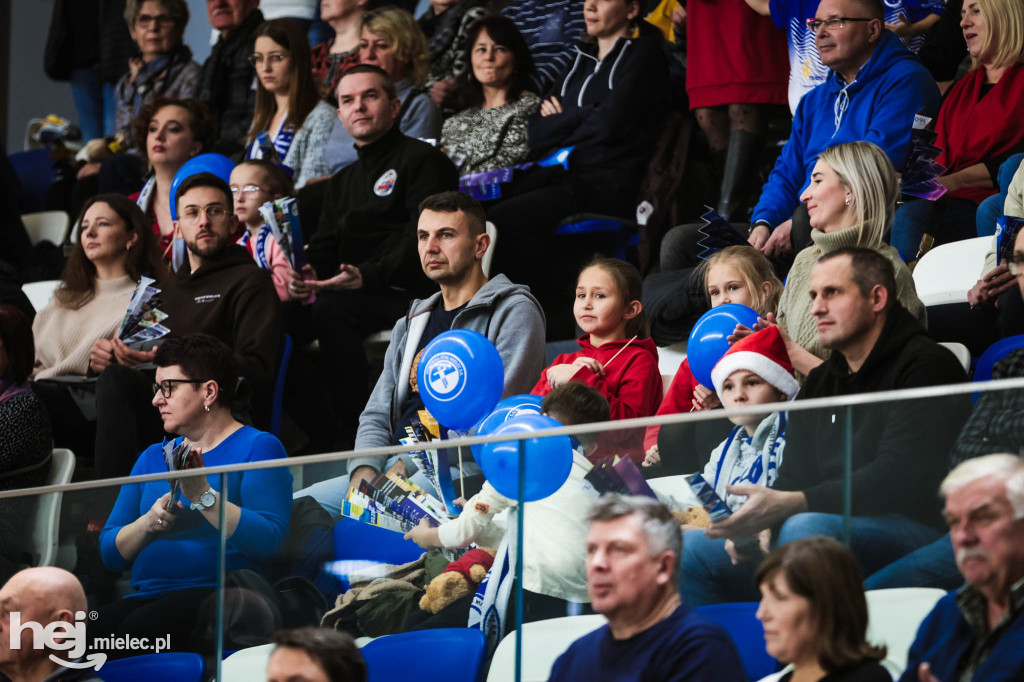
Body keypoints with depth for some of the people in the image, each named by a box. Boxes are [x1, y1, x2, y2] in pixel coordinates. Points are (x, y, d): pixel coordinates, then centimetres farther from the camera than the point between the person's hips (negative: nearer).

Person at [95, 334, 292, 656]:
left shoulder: (258, 447, 5)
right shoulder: (153, 457, 25)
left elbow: (269, 540, -11)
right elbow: (110, 552, 17)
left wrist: (204, 497, -18)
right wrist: (148, 523, -4)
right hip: (147, 594, 5)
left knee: (139, 629, -37)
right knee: (95, 628, -30)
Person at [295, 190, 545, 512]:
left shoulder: (514, 312, 1)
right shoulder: (412, 322, 26)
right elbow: (377, 415, 22)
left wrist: (410, 464, -15)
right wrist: (364, 470, -2)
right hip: (394, 467, 7)